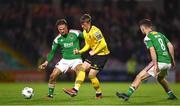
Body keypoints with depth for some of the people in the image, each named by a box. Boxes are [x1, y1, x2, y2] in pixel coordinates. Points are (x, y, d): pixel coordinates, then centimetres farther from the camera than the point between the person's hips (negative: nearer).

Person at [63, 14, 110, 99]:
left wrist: (94, 52, -15)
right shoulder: (85, 32, 7)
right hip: (93, 53, 9)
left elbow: (103, 44, -24)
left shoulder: (95, 31, -22)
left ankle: (99, 94, 10)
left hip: (102, 54, -9)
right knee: (82, 68, -4)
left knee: (91, 75, -10)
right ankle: (75, 90, -6)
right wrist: (79, 51, 0)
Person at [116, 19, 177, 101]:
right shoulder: (160, 34, 18)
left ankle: (128, 94, -12)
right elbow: (170, 46, 13)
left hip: (159, 62, -7)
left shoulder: (147, 37, -3)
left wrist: (155, 65, -20)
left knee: (140, 77, -5)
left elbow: (152, 51, -16)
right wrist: (172, 60, 17)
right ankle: (171, 95, 35)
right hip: (168, 62, 8)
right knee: (160, 79, 34)